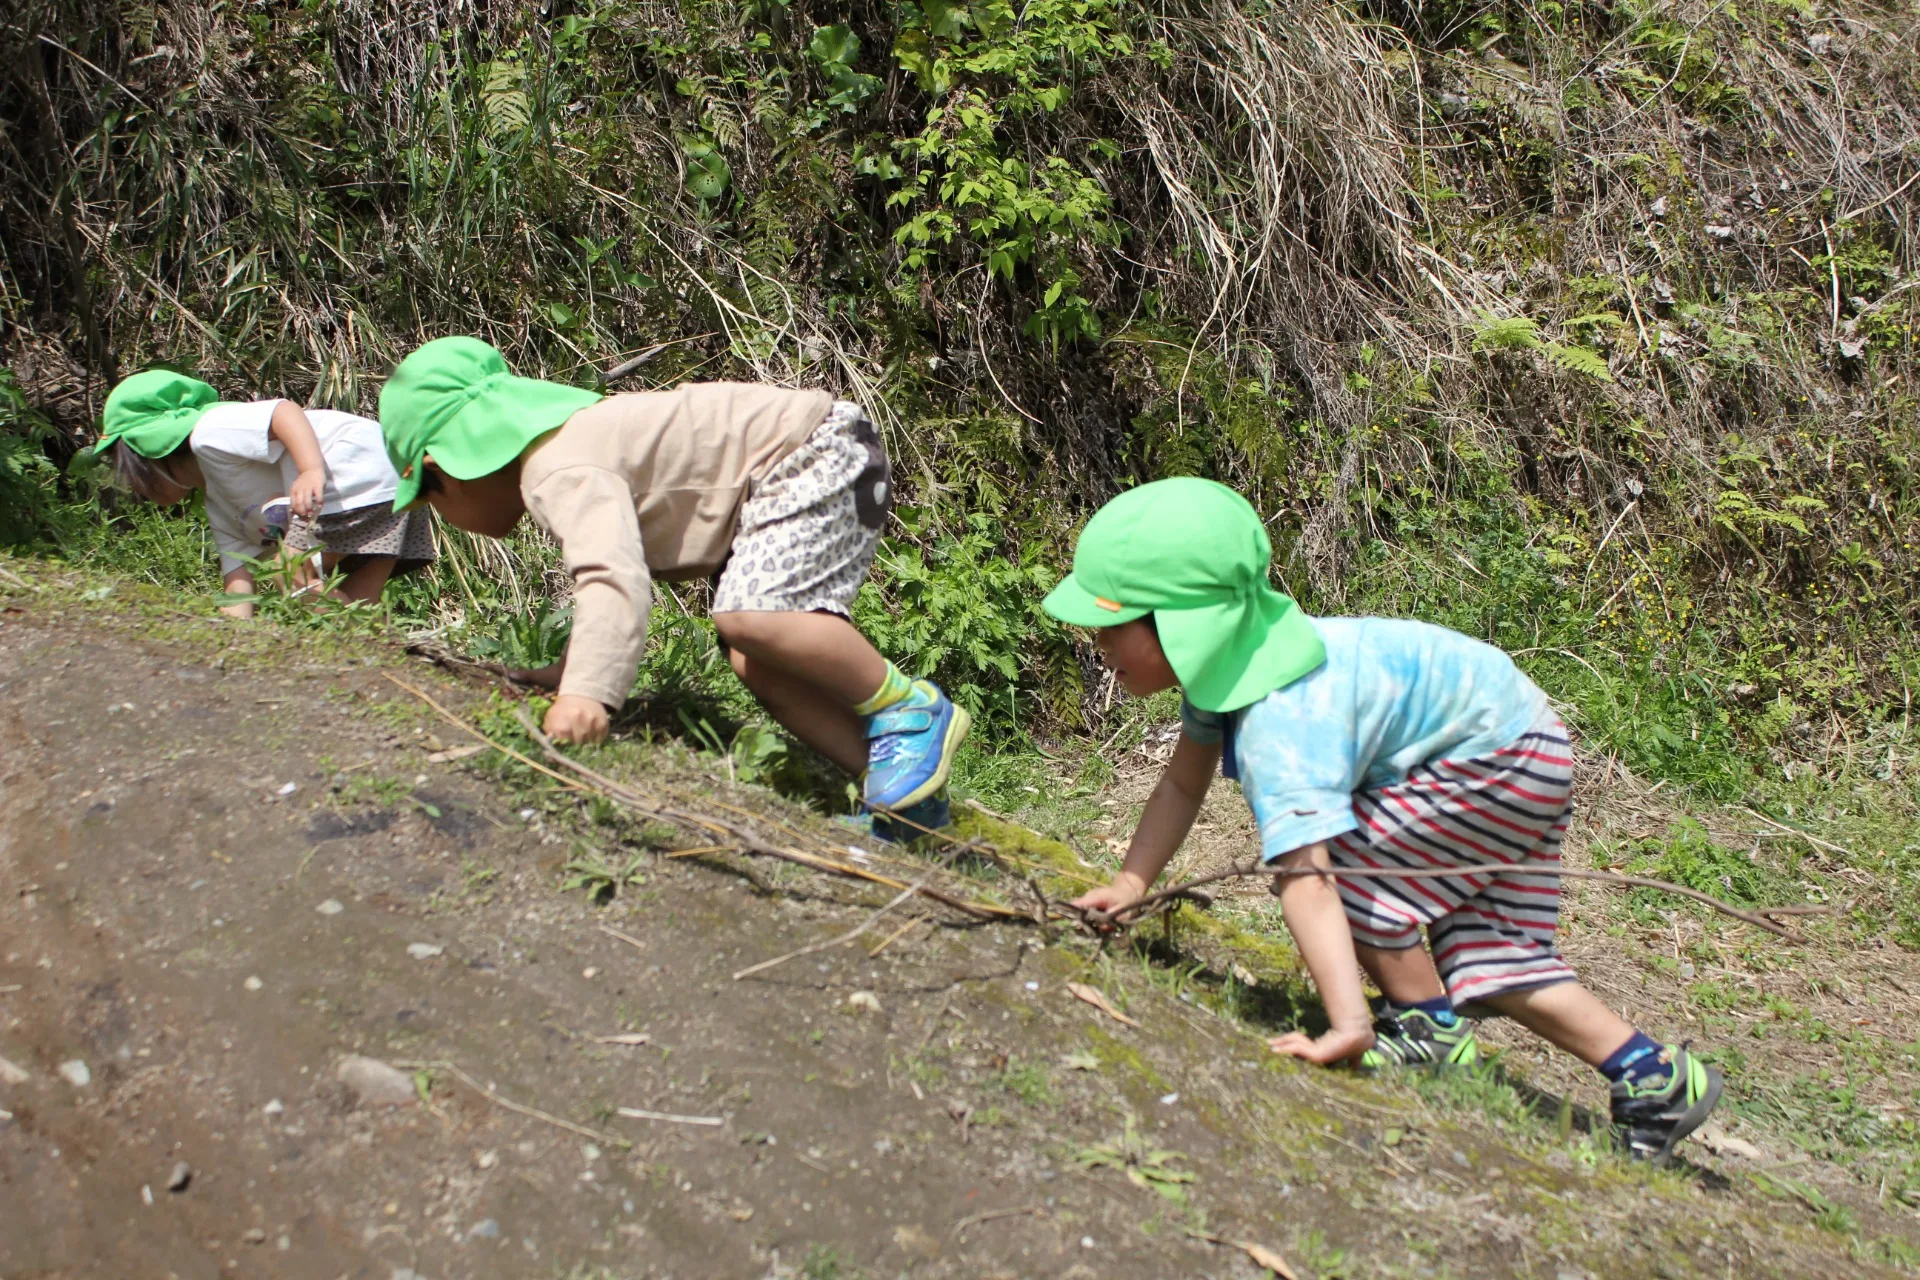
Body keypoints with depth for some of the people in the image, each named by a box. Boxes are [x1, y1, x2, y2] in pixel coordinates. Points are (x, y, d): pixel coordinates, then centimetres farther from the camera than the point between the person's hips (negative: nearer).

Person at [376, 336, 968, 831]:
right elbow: (602, 573, 25)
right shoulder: (568, 446, 14)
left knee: (751, 617, -30)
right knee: (754, 662, -1)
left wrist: (586, 692, -47)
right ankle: (893, 787, 0)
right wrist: (567, 675, 29)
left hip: (820, 453, -11)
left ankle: (912, 708, -14)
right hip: (788, 479, 11)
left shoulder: (559, 472, -22)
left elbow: (615, 577, -39)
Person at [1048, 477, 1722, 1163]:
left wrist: (1349, 1025, -49)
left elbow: (1306, 879, -44)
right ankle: (1656, 1077, 16)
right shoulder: (1224, 659, -6)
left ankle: (1428, 1030, 1)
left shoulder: (1277, 724, -36)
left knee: (1345, 864, -19)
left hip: (1504, 754, -10)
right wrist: (1129, 884, 0)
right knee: (1494, 958, 10)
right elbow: (1182, 784, 7)